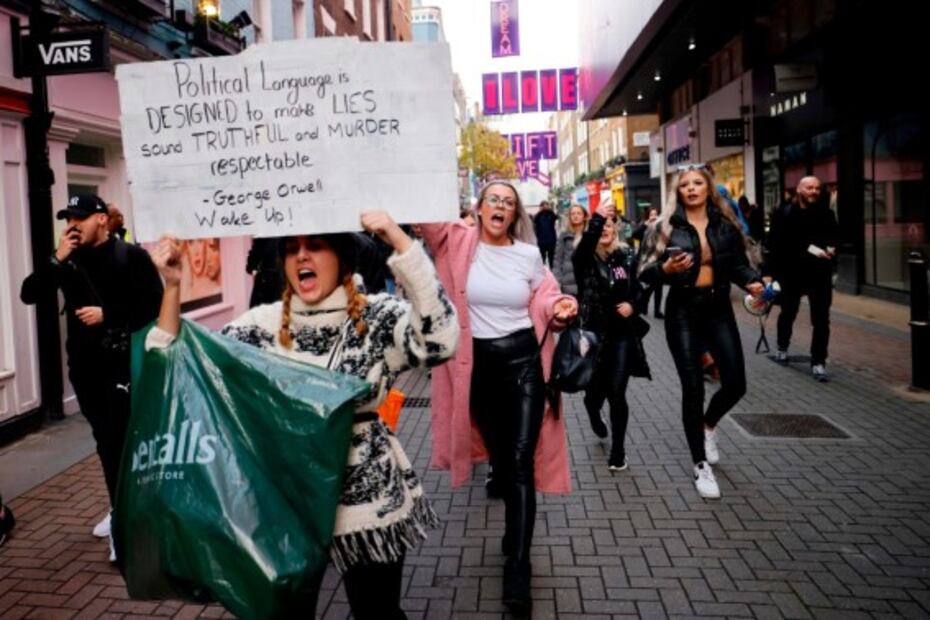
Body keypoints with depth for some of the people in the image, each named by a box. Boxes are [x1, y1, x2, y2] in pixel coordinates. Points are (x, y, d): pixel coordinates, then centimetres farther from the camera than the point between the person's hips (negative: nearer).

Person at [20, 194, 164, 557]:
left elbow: (154, 305, -12)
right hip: (84, 364, 6)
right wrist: (57, 260, -10)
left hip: (123, 362, -6)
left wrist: (107, 314, -17)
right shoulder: (70, 261, 9)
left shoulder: (131, 256, -6)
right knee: (106, 440, 15)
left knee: (120, 440, -9)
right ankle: (122, 509, 28)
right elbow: (28, 294, 2)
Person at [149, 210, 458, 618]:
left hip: (368, 500, -3)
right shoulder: (263, 324, -1)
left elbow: (440, 339, -31)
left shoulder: (379, 318, -11)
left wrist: (399, 241, -34)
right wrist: (172, 286, -14)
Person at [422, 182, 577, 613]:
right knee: (499, 456, 15)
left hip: (524, 360, -1)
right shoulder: (459, 243, -2)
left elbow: (544, 298, 12)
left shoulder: (529, 254, 1)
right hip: (480, 364, 1)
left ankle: (517, 567, -4)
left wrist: (561, 308, -9)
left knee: (521, 461, -7)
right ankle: (516, 527, 42)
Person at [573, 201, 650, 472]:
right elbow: (586, 243, -30)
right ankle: (593, 412, 48)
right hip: (594, 333, -1)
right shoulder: (585, 258, -6)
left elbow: (639, 287, 13)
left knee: (617, 394, -4)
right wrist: (596, 217, -41)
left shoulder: (627, 255, 2)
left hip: (622, 333, 1)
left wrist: (633, 304, -6)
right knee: (596, 389, 10)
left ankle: (618, 449, 14)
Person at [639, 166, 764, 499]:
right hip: (683, 311, -2)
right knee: (693, 388, -1)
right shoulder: (668, 227, -3)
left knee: (735, 383, 0)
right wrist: (666, 268, -24)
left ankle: (708, 424, 36)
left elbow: (738, 264, 8)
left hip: (719, 309, 3)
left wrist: (752, 282, -12)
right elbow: (646, 272, -4)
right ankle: (701, 466, 13)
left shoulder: (726, 225, 5)